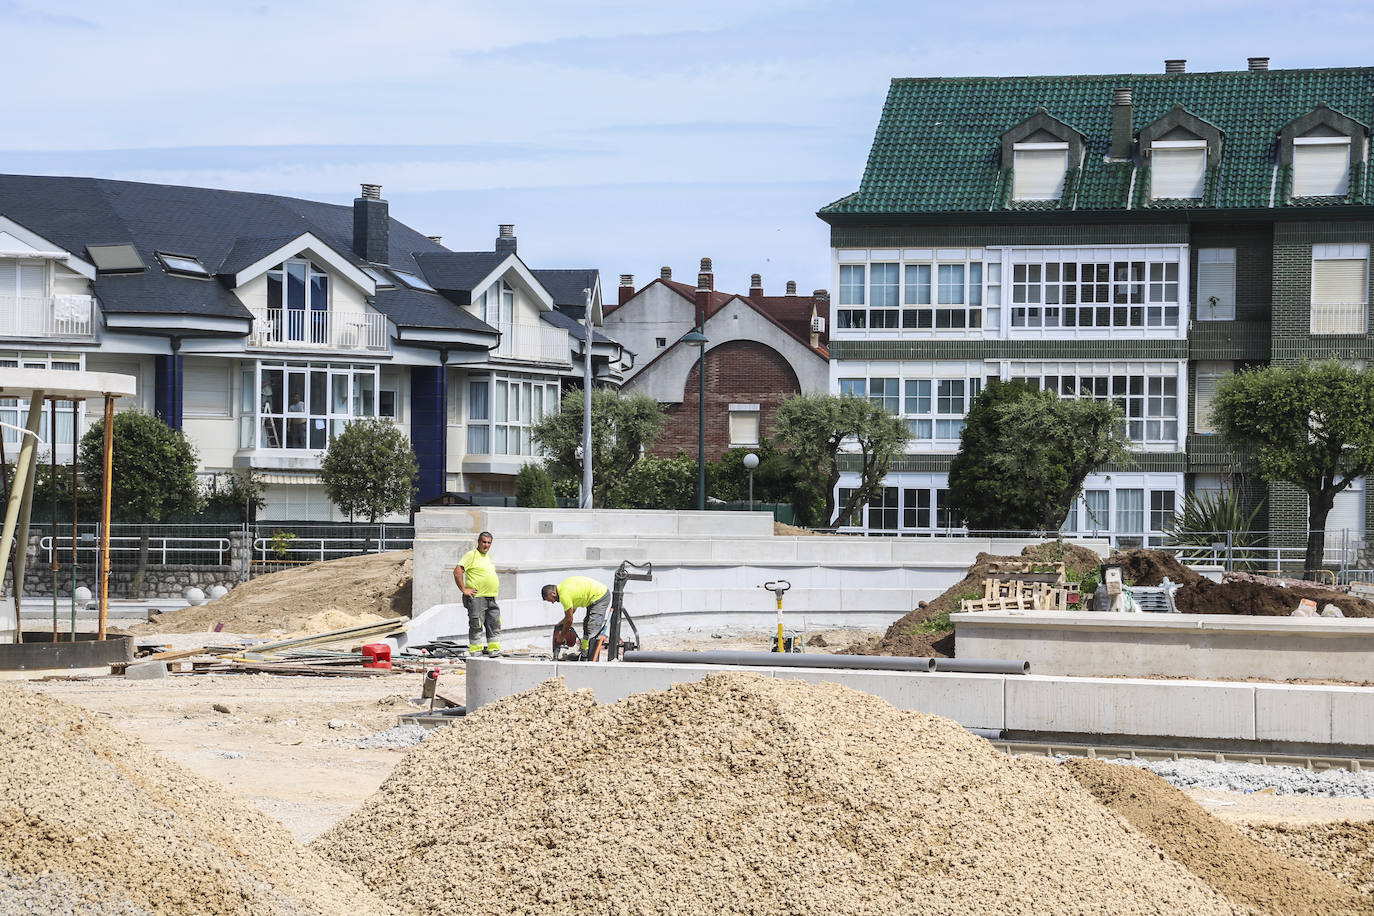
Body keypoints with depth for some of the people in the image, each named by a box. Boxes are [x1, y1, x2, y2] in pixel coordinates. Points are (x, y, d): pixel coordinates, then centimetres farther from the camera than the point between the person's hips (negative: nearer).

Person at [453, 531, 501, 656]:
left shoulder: (487, 557, 19)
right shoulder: (471, 555, -8)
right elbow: (457, 572, -16)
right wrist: (464, 589, -16)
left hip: (491, 599, 8)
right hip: (476, 598, -8)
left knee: (495, 625, 8)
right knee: (476, 626, -5)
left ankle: (494, 649, 14)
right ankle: (476, 651, -1)